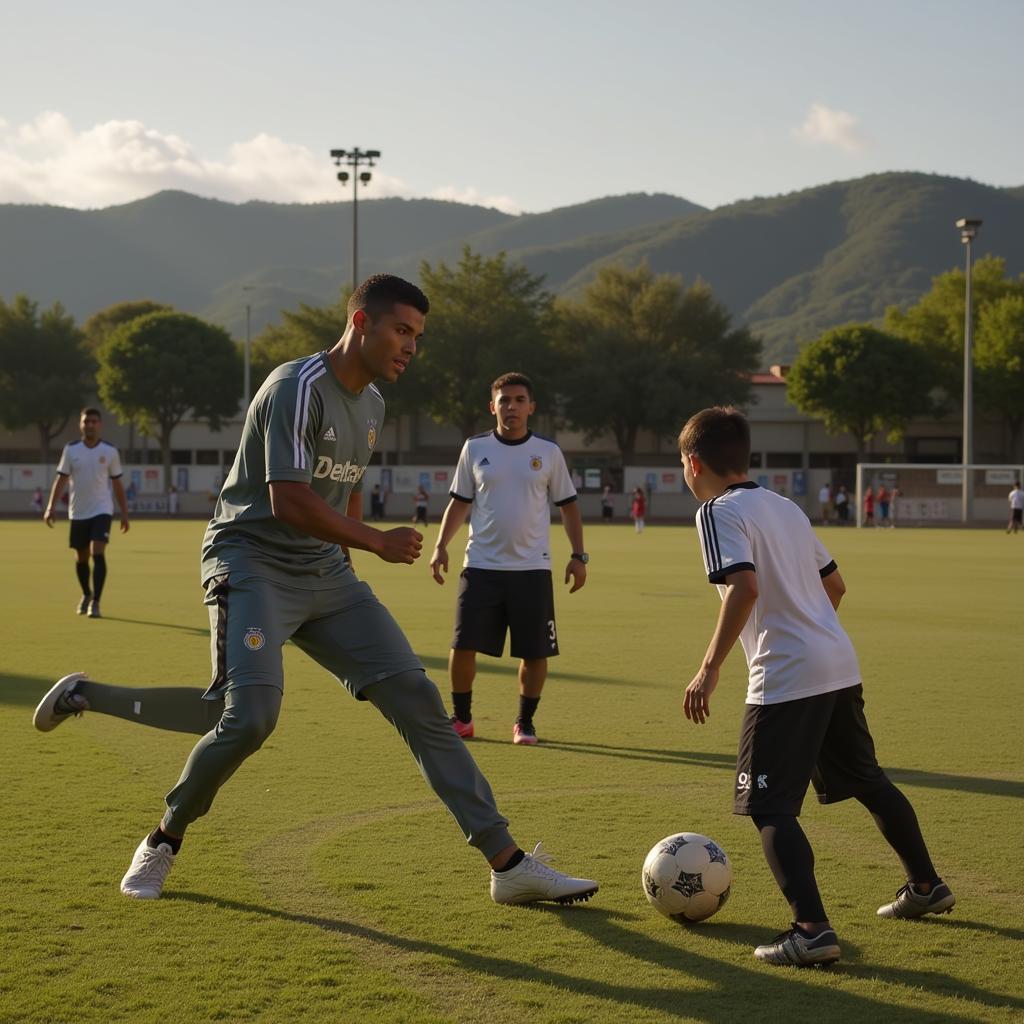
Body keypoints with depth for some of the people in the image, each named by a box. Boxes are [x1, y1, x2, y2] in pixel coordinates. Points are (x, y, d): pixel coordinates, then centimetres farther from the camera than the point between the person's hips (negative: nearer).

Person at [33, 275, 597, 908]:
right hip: (252, 563, -8)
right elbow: (289, 502, -24)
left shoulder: (371, 403, 11)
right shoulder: (300, 388, -16)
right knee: (250, 717, -23)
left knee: (416, 697, -4)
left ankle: (508, 862, -2)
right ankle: (164, 843, 5)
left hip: (323, 571, 8)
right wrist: (378, 543, -16)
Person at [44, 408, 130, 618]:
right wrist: (51, 507, -9)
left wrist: (124, 513, 6)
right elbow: (61, 479, 1)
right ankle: (86, 595, 36)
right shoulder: (71, 449, 0)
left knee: (98, 553, -18)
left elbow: (117, 484, 7)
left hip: (102, 510, -2)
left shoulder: (110, 451, 0)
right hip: (78, 512, 2)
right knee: (81, 557, 12)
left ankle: (95, 602, -16)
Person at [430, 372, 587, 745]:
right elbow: (460, 502, 11)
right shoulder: (475, 449, 5)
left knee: (534, 653, 0)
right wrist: (441, 546, -1)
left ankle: (525, 722, 18)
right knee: (463, 645, -6)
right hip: (481, 567, 0)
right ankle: (461, 718, 11)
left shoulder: (548, 452, 4)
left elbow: (568, 505, 9)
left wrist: (578, 555, 1)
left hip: (532, 570, 0)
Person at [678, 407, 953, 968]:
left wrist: (710, 667, -20)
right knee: (868, 781, 25)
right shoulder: (786, 507, 17)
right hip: (840, 664, 8)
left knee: (769, 806, -6)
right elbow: (835, 585, 21)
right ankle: (927, 886, 39)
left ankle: (812, 929, -18)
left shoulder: (719, 512, -8)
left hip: (785, 679, -8)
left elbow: (745, 588, -23)